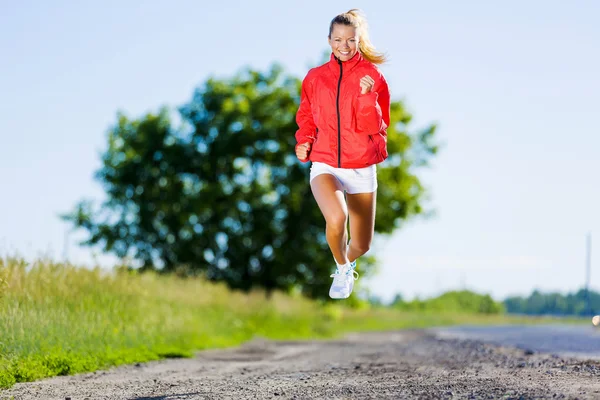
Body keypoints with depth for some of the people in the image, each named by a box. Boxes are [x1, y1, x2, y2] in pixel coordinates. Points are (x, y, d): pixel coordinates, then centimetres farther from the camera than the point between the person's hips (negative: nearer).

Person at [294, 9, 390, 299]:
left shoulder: (372, 76, -2)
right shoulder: (315, 77, 3)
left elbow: (376, 127, -7)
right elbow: (306, 117, 16)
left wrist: (366, 96, -23)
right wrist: (303, 142, -3)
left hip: (361, 168, 1)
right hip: (324, 165, -1)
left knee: (361, 245, 9)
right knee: (337, 218, -32)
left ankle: (347, 263, 48)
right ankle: (342, 269, -1)